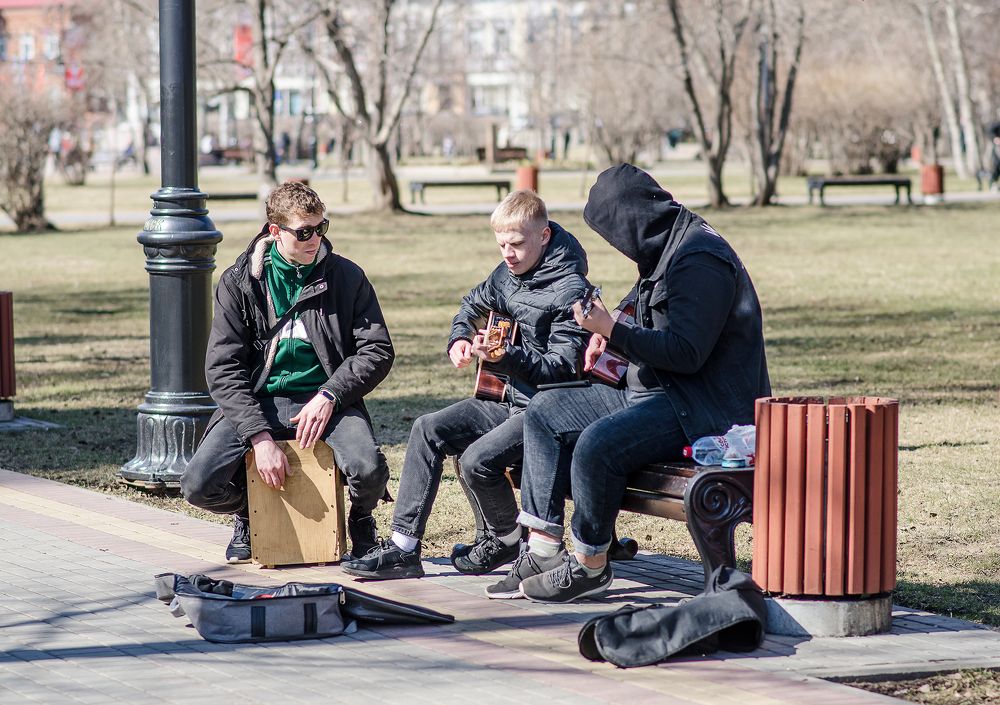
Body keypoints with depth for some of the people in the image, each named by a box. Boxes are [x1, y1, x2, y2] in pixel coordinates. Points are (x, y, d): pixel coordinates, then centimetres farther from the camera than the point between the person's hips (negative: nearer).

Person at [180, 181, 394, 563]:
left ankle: (361, 521, 9)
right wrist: (259, 437, -18)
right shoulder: (239, 283, 1)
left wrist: (329, 395, -16)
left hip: (324, 399, 0)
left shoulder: (345, 277, 3)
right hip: (257, 402, 1)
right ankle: (248, 513, 17)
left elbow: (378, 350, 1)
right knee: (199, 485, -22)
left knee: (368, 470, -31)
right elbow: (223, 368, -5)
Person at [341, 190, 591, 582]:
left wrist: (507, 357, -34)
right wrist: (459, 340, 11)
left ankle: (506, 539, 4)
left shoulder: (570, 291, -17)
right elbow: (473, 304, 31)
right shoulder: (508, 274, 9)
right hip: (507, 399, 9)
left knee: (478, 459, -27)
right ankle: (404, 546, -8)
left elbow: (562, 368, -22)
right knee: (428, 429, -6)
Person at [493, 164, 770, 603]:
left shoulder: (700, 261, -18)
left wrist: (613, 330, -22)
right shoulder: (667, 252, 15)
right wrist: (609, 332, 11)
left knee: (598, 444, -32)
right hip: (656, 393, 12)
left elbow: (687, 352, -24)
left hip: (701, 410, -12)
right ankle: (544, 549, 2)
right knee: (545, 413, 9)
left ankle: (590, 567, -13)